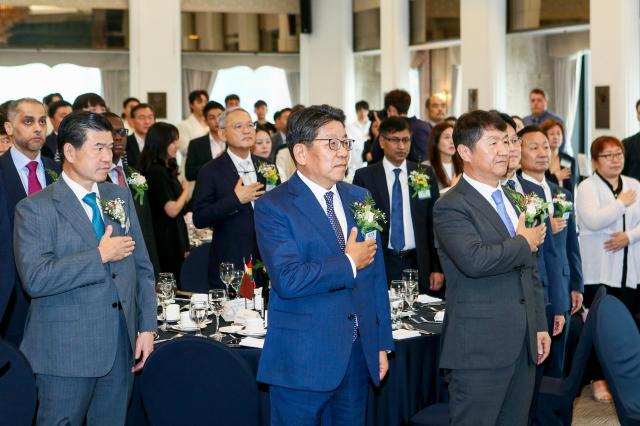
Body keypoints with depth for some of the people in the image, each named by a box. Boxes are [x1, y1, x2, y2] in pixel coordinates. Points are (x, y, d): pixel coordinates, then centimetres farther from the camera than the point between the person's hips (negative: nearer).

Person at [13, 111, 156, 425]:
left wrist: (146, 327, 5)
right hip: (66, 352, -5)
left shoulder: (121, 197, 10)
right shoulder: (35, 209, -8)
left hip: (121, 348, 5)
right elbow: (35, 278, -20)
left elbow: (142, 268, 12)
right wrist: (100, 255, -17)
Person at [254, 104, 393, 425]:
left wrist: (382, 343, 12)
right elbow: (287, 280, -22)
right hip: (303, 359, -5)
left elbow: (376, 276, 13)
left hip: (359, 353, 6)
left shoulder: (359, 199, 11)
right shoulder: (274, 207, -9)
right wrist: (348, 263, -11)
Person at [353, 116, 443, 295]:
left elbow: (435, 224, 8)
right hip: (380, 266, -1)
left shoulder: (426, 175, 8)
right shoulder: (364, 177, 2)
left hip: (419, 265, 2)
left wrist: (437, 268, 3)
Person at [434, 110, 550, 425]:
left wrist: (539, 325, 18)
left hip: (522, 345, 8)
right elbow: (475, 260, -28)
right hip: (480, 350, -8)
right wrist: (522, 243, -12)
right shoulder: (451, 207, -11)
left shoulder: (514, 200, 17)